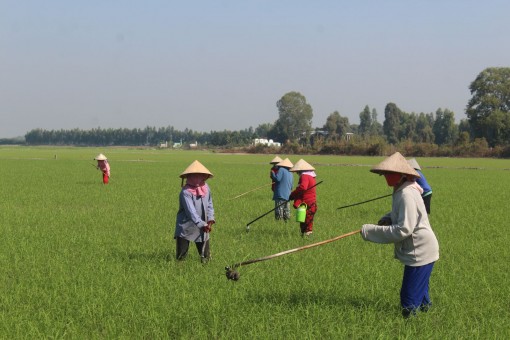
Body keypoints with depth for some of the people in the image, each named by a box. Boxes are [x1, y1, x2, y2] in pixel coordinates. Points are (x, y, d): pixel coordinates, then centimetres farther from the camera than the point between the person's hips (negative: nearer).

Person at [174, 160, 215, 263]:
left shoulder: (206, 188, -1)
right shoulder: (185, 192, -19)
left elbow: (209, 204, 9)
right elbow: (191, 211, -26)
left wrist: (210, 219, -6)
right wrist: (202, 225, -33)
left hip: (202, 228, 5)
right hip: (186, 227, -5)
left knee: (206, 257, 9)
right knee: (181, 257, -2)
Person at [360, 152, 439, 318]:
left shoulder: (407, 195, -26)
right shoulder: (401, 191, 6)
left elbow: (402, 230, -28)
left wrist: (370, 231, -24)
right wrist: (387, 219, 2)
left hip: (420, 253, -10)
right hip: (419, 250, 10)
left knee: (409, 301, -6)